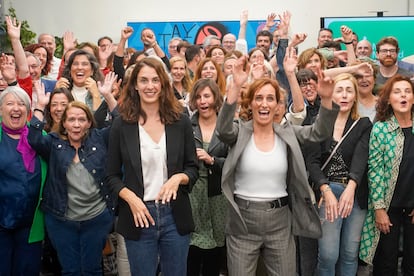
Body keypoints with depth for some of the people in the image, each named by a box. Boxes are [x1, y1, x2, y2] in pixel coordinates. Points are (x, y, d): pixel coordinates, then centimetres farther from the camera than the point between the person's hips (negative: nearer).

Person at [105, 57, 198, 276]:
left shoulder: (180, 121, 0)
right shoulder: (121, 124, -2)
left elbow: (193, 168, 6)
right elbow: (112, 176, 2)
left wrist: (179, 177, -15)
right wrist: (131, 198, -14)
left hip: (175, 216, 1)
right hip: (138, 215, -1)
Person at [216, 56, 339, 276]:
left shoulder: (287, 134, 3)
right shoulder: (239, 133, -4)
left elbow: (320, 132, -9)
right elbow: (223, 128, -25)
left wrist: (326, 99, -26)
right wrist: (235, 86, -37)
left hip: (280, 221, 2)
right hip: (243, 220, -2)